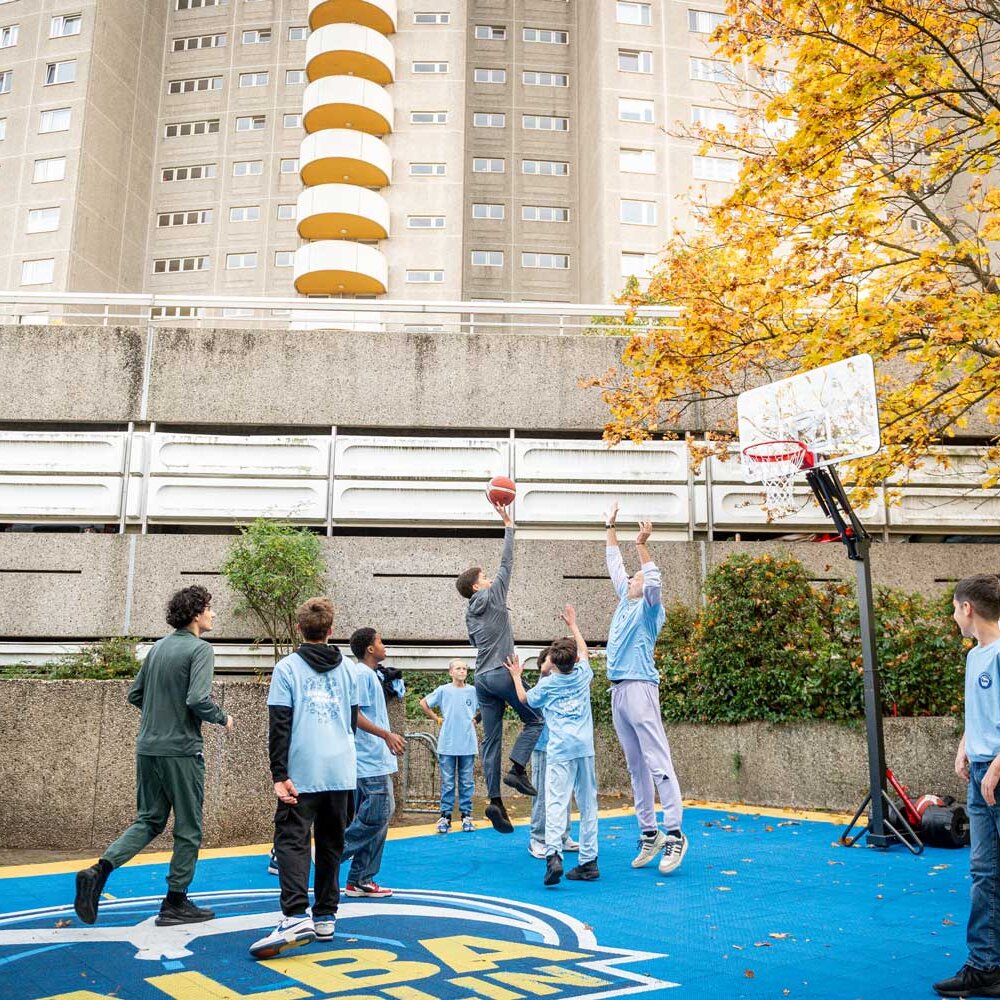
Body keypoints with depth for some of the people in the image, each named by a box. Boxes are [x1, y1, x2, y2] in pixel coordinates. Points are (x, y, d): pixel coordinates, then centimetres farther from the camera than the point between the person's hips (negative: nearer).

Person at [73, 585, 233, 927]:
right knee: (188, 828, 6)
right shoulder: (200, 649, -12)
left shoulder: (158, 647, 11)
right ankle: (175, 904, 14)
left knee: (149, 821, 17)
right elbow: (198, 700, -22)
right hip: (181, 751, -7)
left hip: (147, 748, 7)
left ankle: (99, 871, -2)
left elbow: (134, 695, 15)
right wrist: (223, 719, -5)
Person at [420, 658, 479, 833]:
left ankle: (466, 815, 16)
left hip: (468, 745, 1)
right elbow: (423, 703, 8)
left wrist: (475, 720, 6)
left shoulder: (473, 691, 1)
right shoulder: (443, 690, -2)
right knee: (447, 783, 5)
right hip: (447, 745, -1)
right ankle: (445, 816, 12)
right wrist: (437, 719, 4)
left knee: (467, 783, 7)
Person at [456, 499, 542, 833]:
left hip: (482, 678, 7)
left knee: (491, 740, 3)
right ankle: (517, 768, -10)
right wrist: (508, 525, 3)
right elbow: (506, 564, -1)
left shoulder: (470, 614, 17)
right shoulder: (493, 596, -3)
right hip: (503, 673, -7)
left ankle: (494, 800, -5)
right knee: (535, 720, 7)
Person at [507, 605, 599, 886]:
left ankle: (553, 855, -30)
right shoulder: (582, 674, 12)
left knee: (556, 802, -12)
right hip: (585, 747, 3)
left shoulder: (547, 684, 5)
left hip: (560, 749, -3)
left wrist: (517, 676, 40)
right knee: (588, 804, 8)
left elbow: (525, 698, 25)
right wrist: (573, 625, 45)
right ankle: (588, 861, 9)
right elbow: (584, 651, 33)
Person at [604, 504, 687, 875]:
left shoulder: (649, 608, 0)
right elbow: (615, 566, 27)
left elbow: (654, 582, -21)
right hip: (617, 691, 8)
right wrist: (610, 529, 29)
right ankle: (648, 833, 13)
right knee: (636, 767, 9)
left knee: (658, 763, -10)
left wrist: (642, 546, -23)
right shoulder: (625, 603, 19)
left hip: (639, 688, -8)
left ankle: (674, 834, -11)